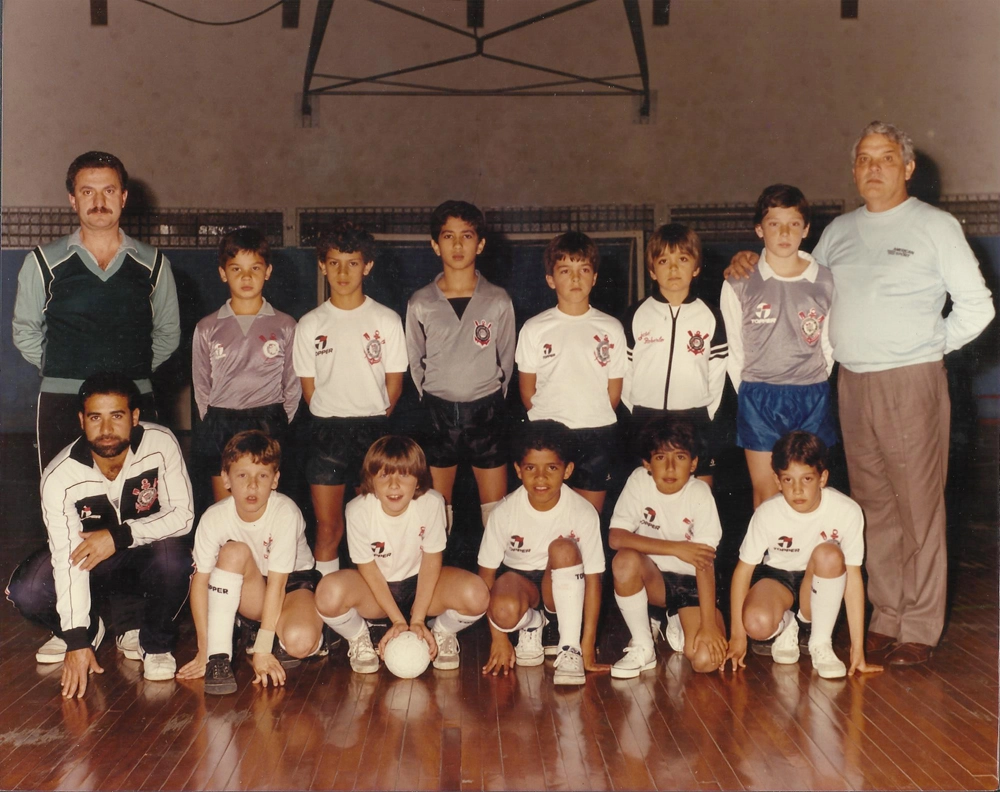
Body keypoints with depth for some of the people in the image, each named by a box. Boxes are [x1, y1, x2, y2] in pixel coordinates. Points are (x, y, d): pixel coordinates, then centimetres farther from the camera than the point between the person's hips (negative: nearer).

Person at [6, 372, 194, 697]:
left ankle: (154, 642, -6)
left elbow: (182, 514, -21)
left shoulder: (160, 444, -22)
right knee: (25, 590, -23)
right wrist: (76, 640, -32)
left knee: (173, 555, -35)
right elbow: (69, 557, -27)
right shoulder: (60, 476, -23)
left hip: (146, 560, -1)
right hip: (93, 566, 1)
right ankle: (89, 628, 10)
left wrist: (120, 535, -33)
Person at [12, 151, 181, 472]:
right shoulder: (43, 262, 6)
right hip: (62, 403, -1)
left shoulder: (154, 264, 10)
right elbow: (25, 331, 15)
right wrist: (60, 370, 9)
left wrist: (135, 370, 11)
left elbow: (168, 333, 18)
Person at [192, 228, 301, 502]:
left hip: (268, 426, -1)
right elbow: (201, 387, 12)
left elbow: (293, 385, 8)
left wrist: (278, 425, 1)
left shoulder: (284, 326, 5)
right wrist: (214, 425, 4)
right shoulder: (207, 328, 8)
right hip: (221, 426, 1)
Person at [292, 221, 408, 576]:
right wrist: (331, 422, 3)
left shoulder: (387, 320, 2)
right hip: (327, 430, 1)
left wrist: (373, 421, 2)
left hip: (374, 429, -1)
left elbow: (394, 383, 4)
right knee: (328, 526, 2)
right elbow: (309, 387, 8)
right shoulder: (310, 324, 6)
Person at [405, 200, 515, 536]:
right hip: (438, 411, 1)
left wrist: (491, 401, 6)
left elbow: (506, 359, 6)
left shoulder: (498, 301, -2)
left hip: (486, 410, 0)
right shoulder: (420, 304, -1)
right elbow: (415, 363, 8)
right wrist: (432, 401, 8)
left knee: (496, 508, 3)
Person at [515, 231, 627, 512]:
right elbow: (527, 390, 5)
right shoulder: (534, 329, 1)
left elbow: (614, 390, 6)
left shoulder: (611, 328, 3)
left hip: (597, 436, 1)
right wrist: (548, 421, 4)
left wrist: (594, 421, 4)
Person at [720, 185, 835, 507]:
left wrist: (814, 390, 5)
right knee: (765, 492, 2)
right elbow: (733, 350, 4)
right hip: (759, 399, -1)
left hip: (812, 398, 1)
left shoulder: (826, 283, 2)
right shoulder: (739, 284, -1)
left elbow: (829, 345, 8)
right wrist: (750, 394, 2)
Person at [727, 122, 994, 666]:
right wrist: (752, 264, 10)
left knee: (919, 506, -3)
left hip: (910, 382, -4)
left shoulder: (935, 226, 2)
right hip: (852, 382, 5)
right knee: (874, 506, 9)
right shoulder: (839, 231, 15)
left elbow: (976, 306, 3)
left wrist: (928, 347, 1)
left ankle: (920, 629, 4)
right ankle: (885, 618, 18)